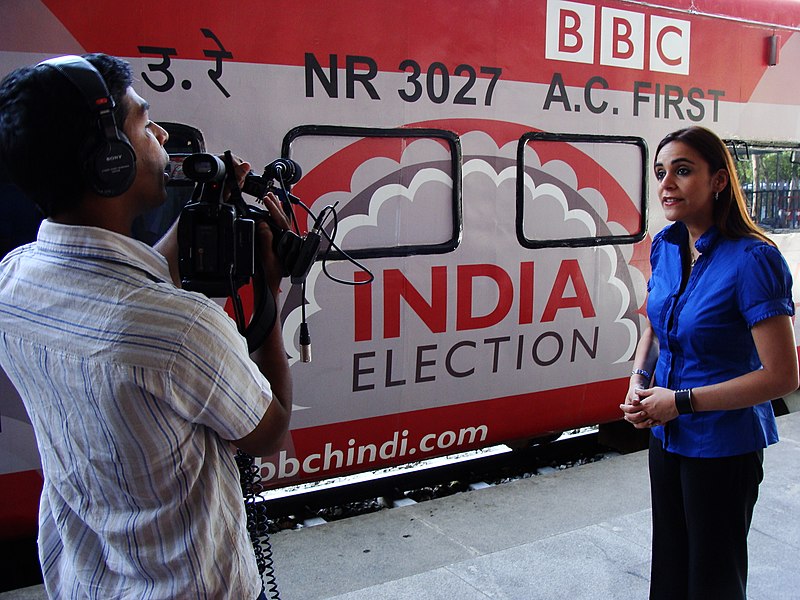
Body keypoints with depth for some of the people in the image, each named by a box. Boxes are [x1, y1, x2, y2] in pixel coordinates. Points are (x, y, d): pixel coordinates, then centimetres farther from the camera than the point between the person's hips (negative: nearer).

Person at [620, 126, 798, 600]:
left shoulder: (752, 260, -23)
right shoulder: (666, 246, -2)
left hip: (723, 448, -6)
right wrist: (639, 379, -4)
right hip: (666, 435, 6)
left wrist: (681, 401, -20)